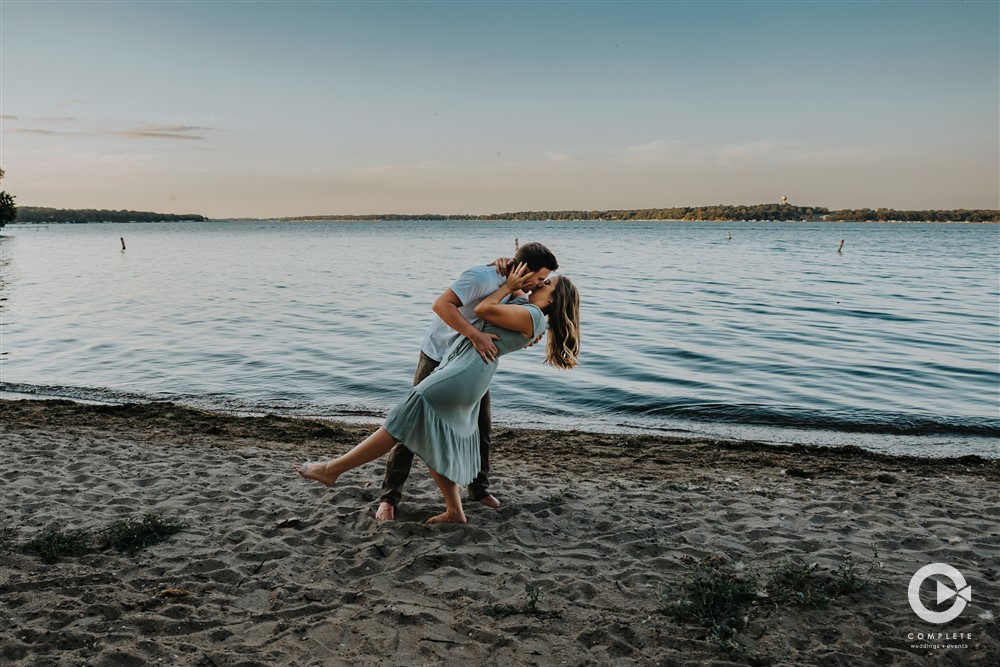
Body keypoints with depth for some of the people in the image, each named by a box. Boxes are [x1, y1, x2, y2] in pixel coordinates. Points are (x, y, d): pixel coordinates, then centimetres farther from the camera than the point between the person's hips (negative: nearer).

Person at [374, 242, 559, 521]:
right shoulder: (481, 277, -28)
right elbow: (442, 305, -36)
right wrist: (475, 335, -44)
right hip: (438, 358, -7)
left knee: (481, 424, 10)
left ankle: (479, 488, 28)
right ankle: (389, 497, 5)